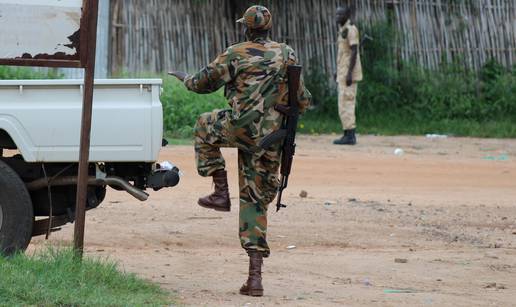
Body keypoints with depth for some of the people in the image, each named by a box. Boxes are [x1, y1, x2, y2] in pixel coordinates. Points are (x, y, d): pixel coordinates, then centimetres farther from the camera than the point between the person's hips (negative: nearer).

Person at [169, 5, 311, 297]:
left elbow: (205, 82, 7)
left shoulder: (236, 55, -4)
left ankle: (221, 193, 20)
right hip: (272, 140, 4)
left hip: (242, 128, -4)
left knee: (205, 126, 29)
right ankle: (255, 276, 1)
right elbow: (302, 100, 14)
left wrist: (186, 78, 29)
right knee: (255, 203, 11)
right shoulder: (288, 56, 7)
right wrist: (305, 101, 38)